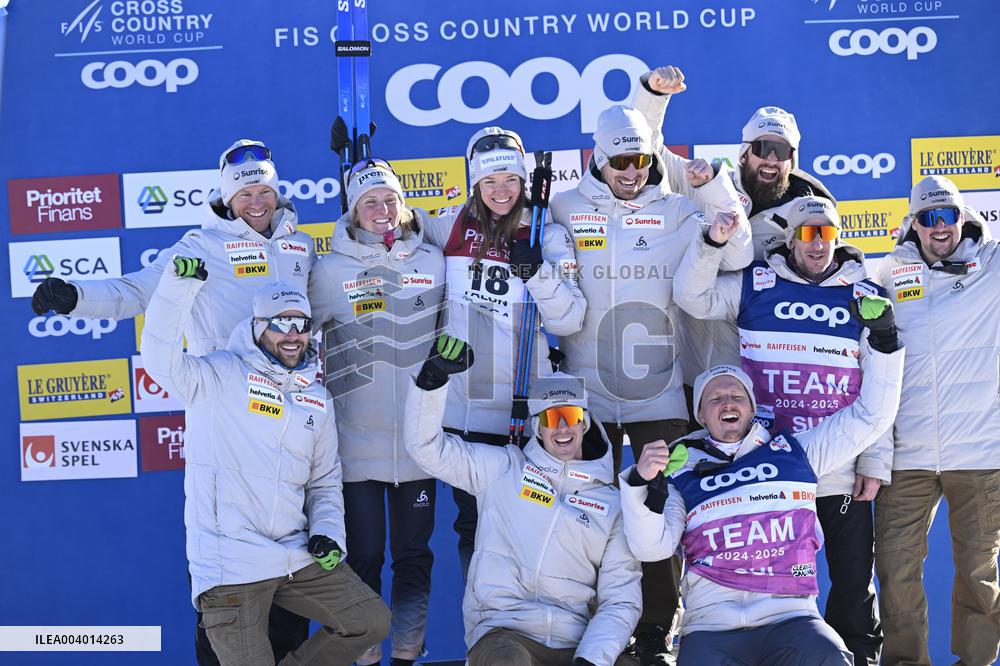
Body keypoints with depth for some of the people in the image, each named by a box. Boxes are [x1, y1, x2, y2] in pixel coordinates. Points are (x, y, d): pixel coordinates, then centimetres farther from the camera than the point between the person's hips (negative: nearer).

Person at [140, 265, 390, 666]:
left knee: (372, 621, 4)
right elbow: (161, 359, -21)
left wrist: (327, 533, 3)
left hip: (297, 558, 6)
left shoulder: (317, 400, 14)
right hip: (230, 563, -5)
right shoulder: (222, 377, -3)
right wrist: (180, 284, -29)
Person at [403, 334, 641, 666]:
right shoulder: (504, 468, 12)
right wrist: (434, 376, -8)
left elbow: (621, 600, 8)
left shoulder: (612, 504, 13)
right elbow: (426, 445, 7)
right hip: (502, 633, -1)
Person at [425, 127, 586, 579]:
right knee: (472, 518, 12)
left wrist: (538, 272, -21)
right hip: (460, 402, 2)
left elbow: (568, 321, -7)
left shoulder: (547, 235, -1)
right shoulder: (449, 227, 4)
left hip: (523, 405, -2)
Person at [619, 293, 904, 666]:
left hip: (790, 618, 1)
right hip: (711, 627, -1)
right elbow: (651, 547, 2)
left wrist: (883, 338, 14)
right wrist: (641, 484, -14)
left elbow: (870, 417, 20)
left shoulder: (794, 451, 18)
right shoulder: (682, 471, 14)